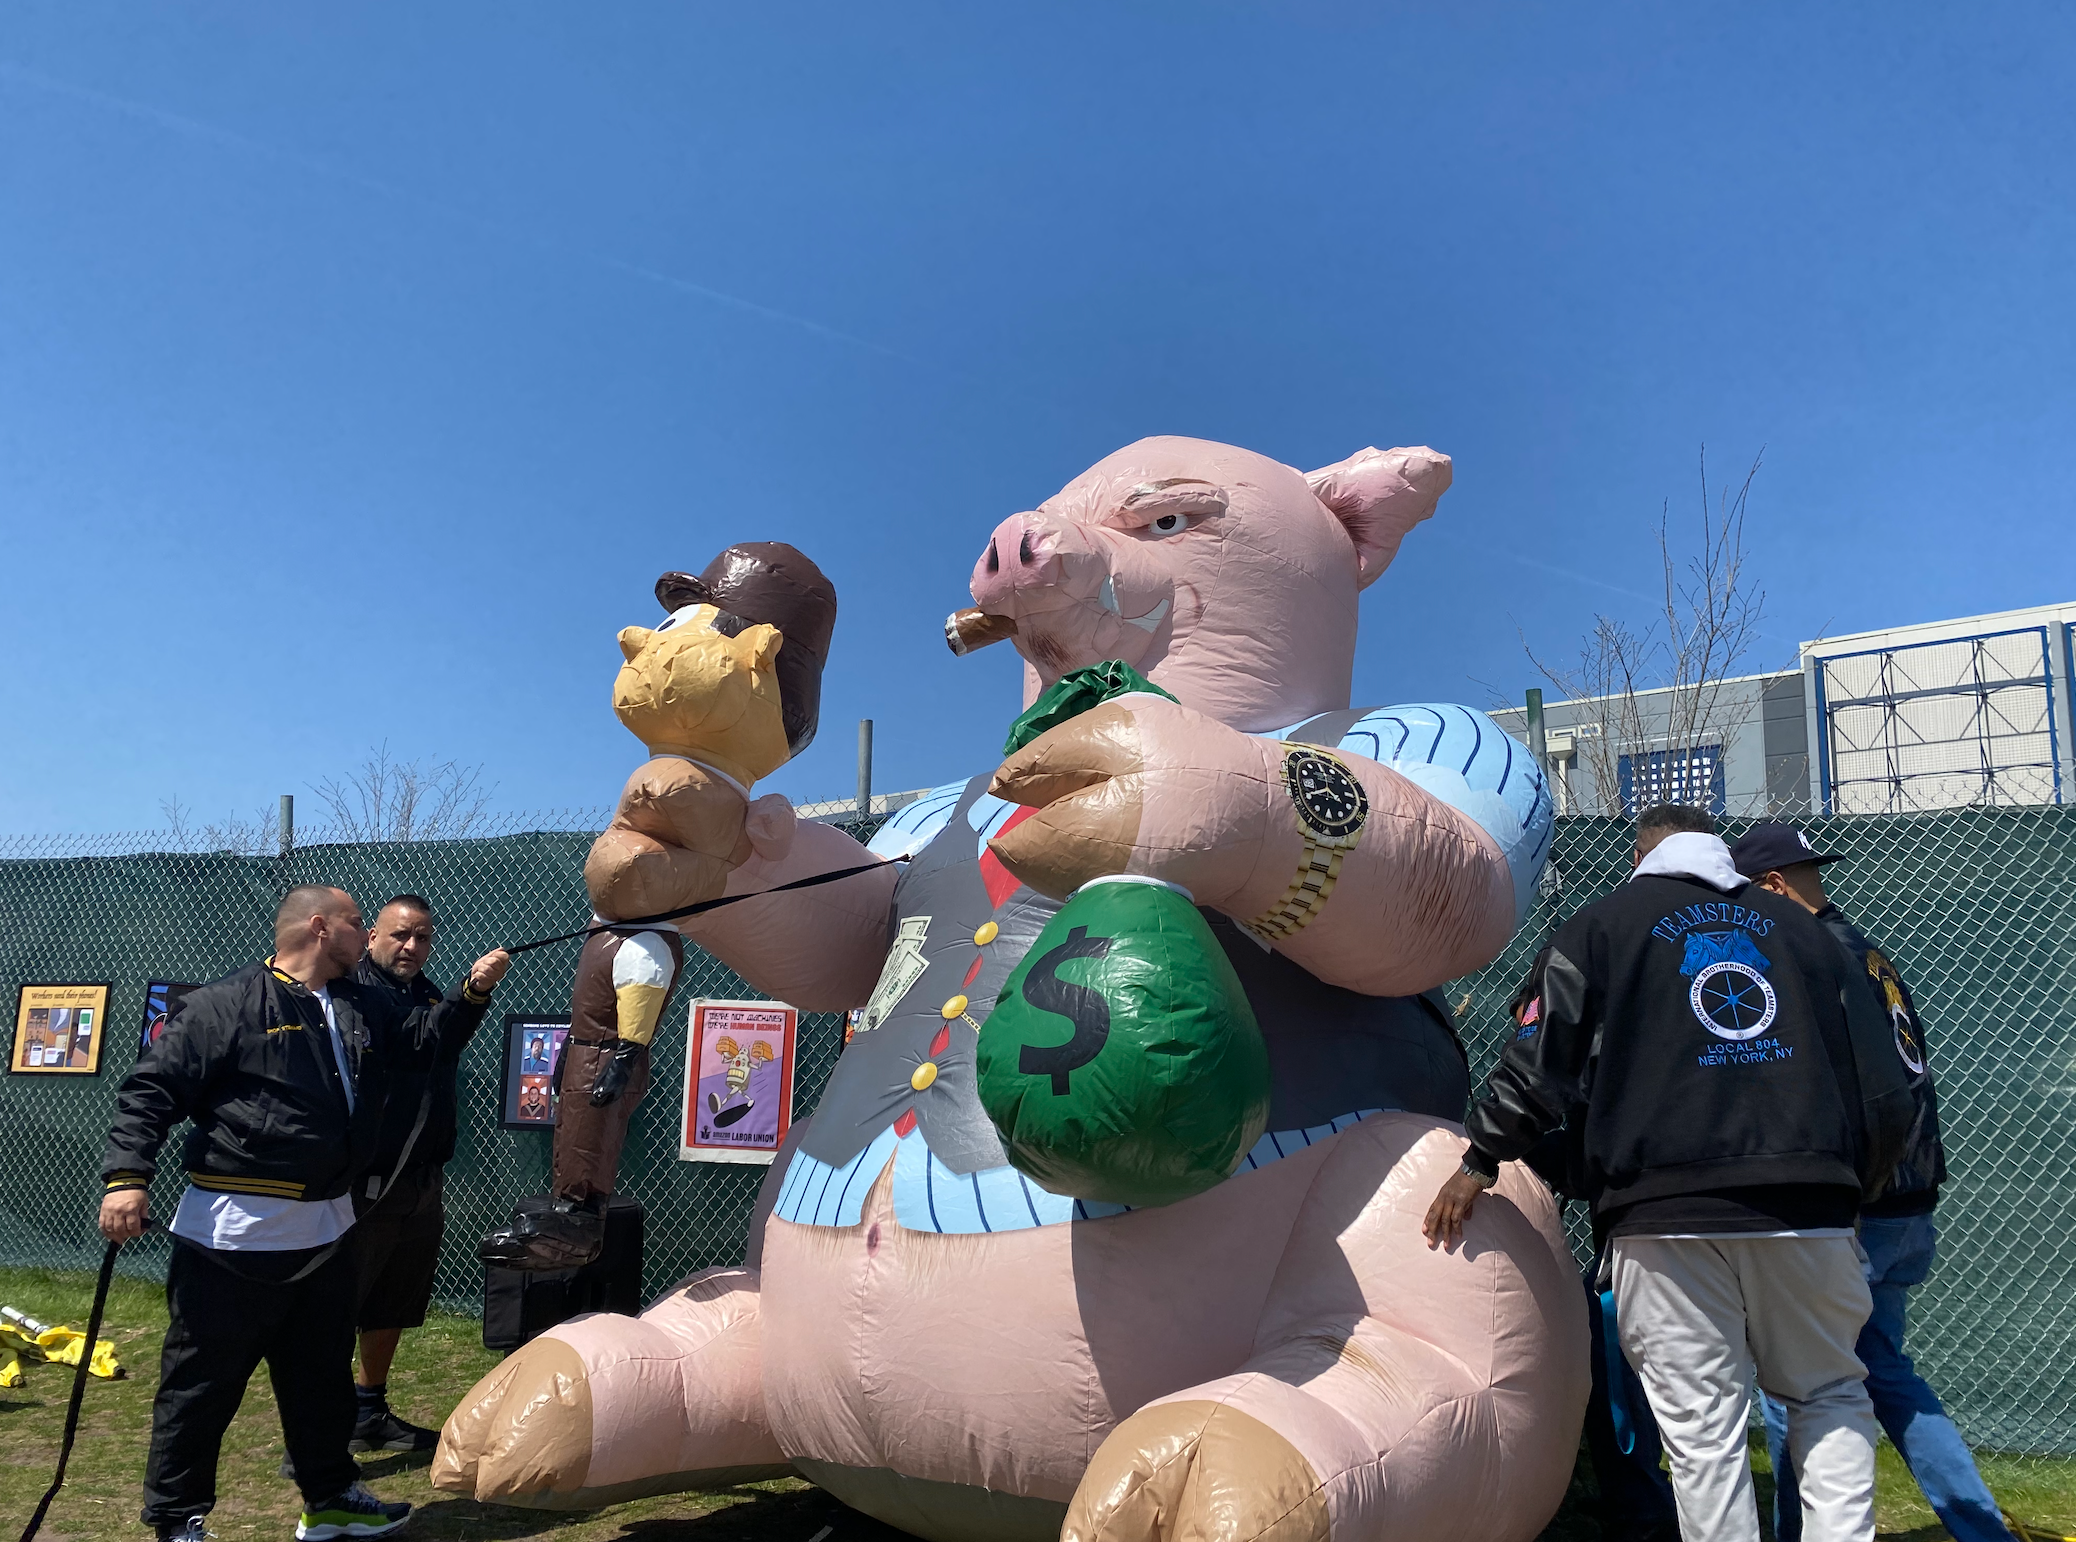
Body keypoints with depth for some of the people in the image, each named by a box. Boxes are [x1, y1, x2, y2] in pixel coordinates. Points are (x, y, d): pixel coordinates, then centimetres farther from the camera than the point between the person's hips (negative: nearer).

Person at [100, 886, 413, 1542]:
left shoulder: (363, 1010, 12)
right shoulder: (225, 1005, -10)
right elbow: (152, 1088, -13)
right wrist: (127, 1174, -21)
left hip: (325, 1231, 8)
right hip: (233, 1234, -7)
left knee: (323, 1377, 20)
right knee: (203, 1383, 5)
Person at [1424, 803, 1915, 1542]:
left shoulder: (1604, 923, 10)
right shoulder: (1795, 924, 20)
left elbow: (1541, 1060, -1)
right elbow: (1886, 1090, 17)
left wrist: (1480, 1160, 6)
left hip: (1666, 1211, -3)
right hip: (1807, 1208, 3)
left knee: (1704, 1427, 2)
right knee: (1829, 1394, 19)